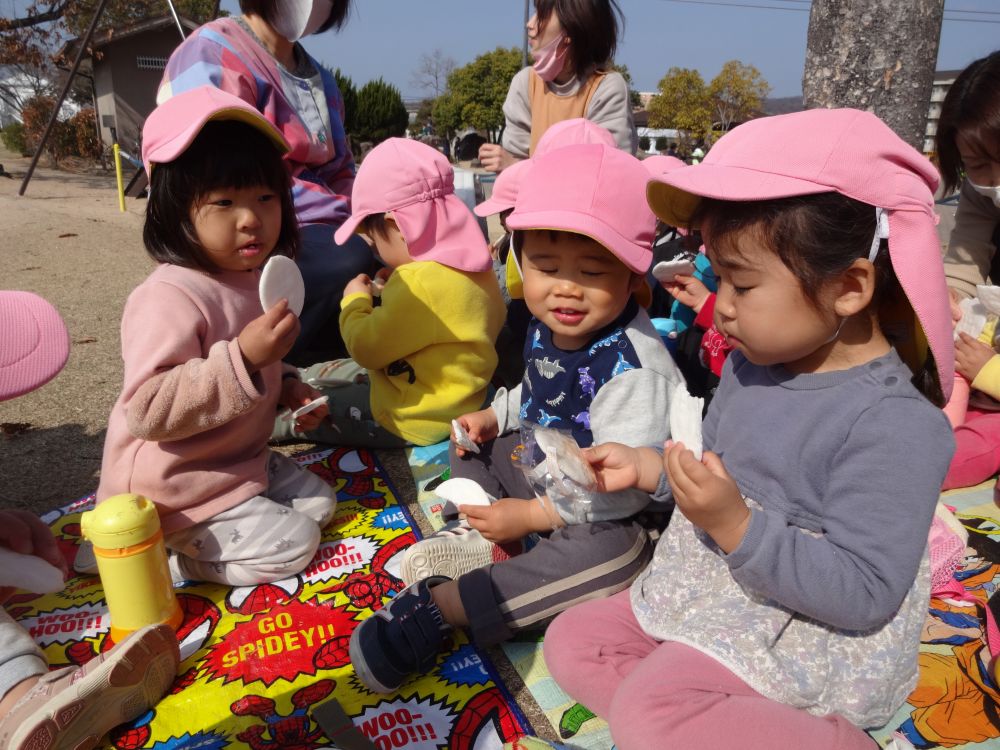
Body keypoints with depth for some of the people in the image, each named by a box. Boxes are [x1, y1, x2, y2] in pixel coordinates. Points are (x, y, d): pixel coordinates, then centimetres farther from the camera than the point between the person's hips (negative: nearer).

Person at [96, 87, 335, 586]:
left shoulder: (251, 277, 2)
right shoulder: (170, 299, -28)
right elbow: (147, 411, -33)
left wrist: (287, 388, 1)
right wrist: (243, 359, -40)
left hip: (241, 461, 9)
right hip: (174, 489, -9)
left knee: (319, 503, 16)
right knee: (291, 545, -8)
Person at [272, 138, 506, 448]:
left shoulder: (420, 285, -31)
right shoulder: (474, 266, -3)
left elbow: (366, 349, -22)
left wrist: (355, 301, -3)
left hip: (416, 420, -9)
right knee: (316, 375, 22)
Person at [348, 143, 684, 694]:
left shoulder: (634, 369, -30)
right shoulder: (547, 328, -5)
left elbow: (625, 486, -32)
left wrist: (532, 515, -28)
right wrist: (496, 416, 0)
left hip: (605, 514, -8)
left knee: (612, 550, -38)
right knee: (473, 444, 14)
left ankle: (438, 607, -34)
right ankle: (488, 544, -8)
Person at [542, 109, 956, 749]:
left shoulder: (895, 424, -24)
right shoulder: (751, 365, 1)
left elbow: (863, 594, -25)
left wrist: (736, 527, -32)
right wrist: (648, 467, 2)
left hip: (808, 640, -8)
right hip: (712, 595, 9)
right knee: (572, 642, 4)